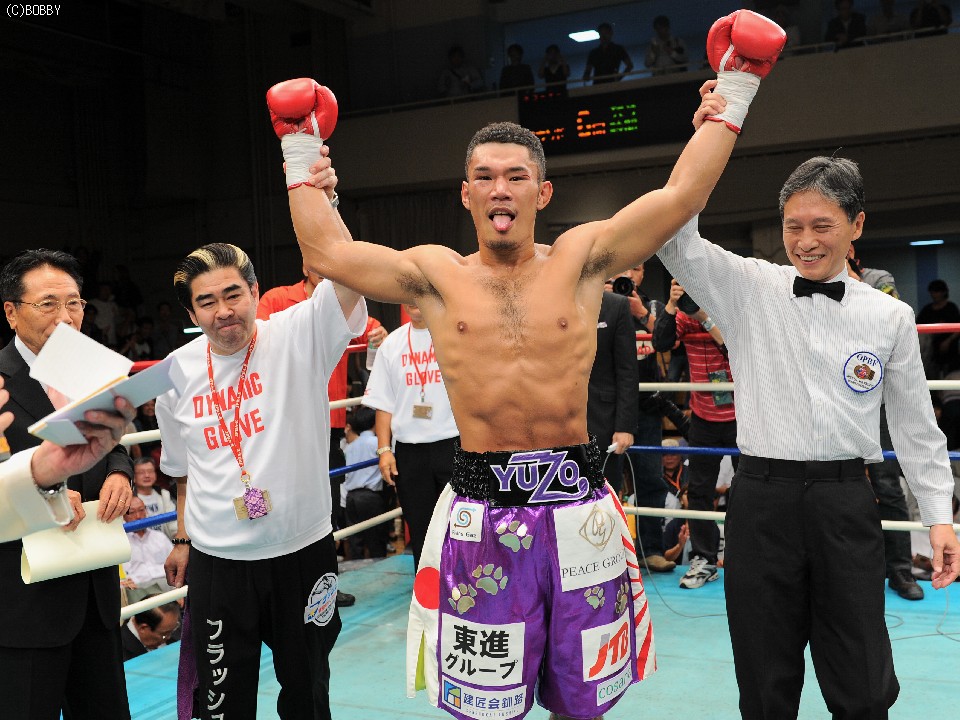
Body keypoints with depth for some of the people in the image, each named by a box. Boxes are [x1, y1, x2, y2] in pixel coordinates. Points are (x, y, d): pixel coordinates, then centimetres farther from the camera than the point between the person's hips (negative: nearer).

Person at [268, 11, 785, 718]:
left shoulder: (581, 258, 3)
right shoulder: (438, 275, 4)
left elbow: (680, 195, 1)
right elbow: (330, 251, 2)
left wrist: (735, 95, 4)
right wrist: (303, 154, 11)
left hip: (578, 506, 1)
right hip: (482, 513, 0)